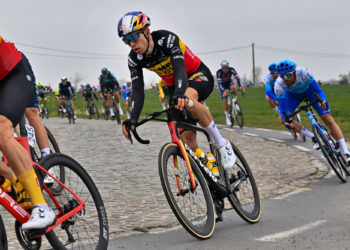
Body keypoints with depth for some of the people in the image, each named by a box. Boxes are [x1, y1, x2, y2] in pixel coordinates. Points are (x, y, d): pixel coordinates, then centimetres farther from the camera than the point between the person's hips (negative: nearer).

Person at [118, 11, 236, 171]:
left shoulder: (167, 39, -29)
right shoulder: (134, 59, -14)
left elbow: (180, 69, -41)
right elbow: (138, 92, -18)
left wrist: (180, 95, -61)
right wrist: (133, 119, -35)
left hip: (199, 75, -5)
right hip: (174, 86, 6)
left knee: (188, 97, -40)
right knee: (187, 136, -7)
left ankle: (222, 145, -27)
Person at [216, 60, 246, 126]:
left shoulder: (231, 70, -28)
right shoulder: (219, 72, -32)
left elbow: (237, 78, -31)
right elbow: (219, 83, -36)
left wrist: (241, 86, -46)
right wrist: (224, 90, -51)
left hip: (229, 82, 1)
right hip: (222, 85, -1)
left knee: (233, 87, -37)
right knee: (225, 101, -9)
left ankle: (235, 100, -9)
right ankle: (227, 117, 4)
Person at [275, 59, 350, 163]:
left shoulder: (303, 72, -39)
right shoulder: (279, 85, -35)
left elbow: (317, 90, -33)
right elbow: (282, 106, -30)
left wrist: (323, 100, -53)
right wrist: (287, 121, -46)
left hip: (309, 90, -2)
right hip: (293, 94, 3)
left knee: (329, 120, -13)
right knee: (283, 120, -14)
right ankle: (314, 138, 5)